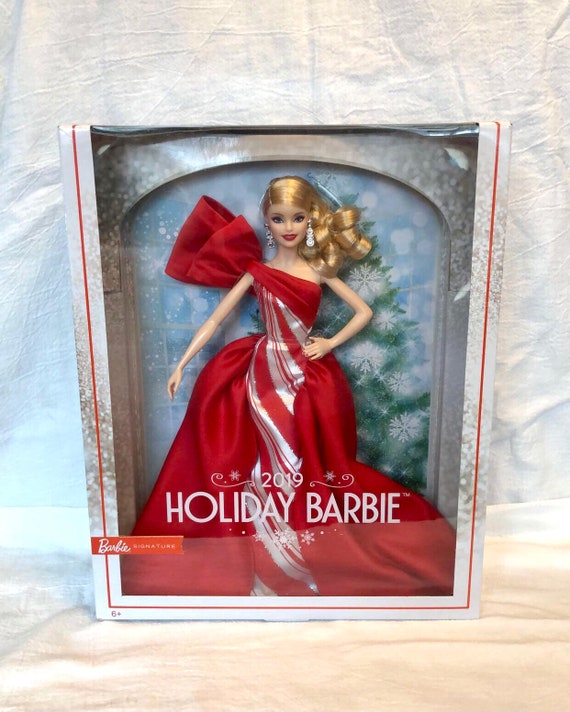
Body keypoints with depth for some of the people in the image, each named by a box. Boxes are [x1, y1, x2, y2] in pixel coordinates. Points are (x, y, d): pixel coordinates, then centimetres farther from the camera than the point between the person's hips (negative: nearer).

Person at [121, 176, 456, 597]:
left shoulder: (319, 270, 3)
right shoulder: (256, 271, 0)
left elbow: (364, 312, 8)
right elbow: (215, 320, 0)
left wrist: (330, 344, -3)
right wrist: (181, 365, -3)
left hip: (309, 377, 1)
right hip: (264, 375, -1)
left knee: (305, 464, 6)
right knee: (272, 463, 0)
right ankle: (270, 568, 19)